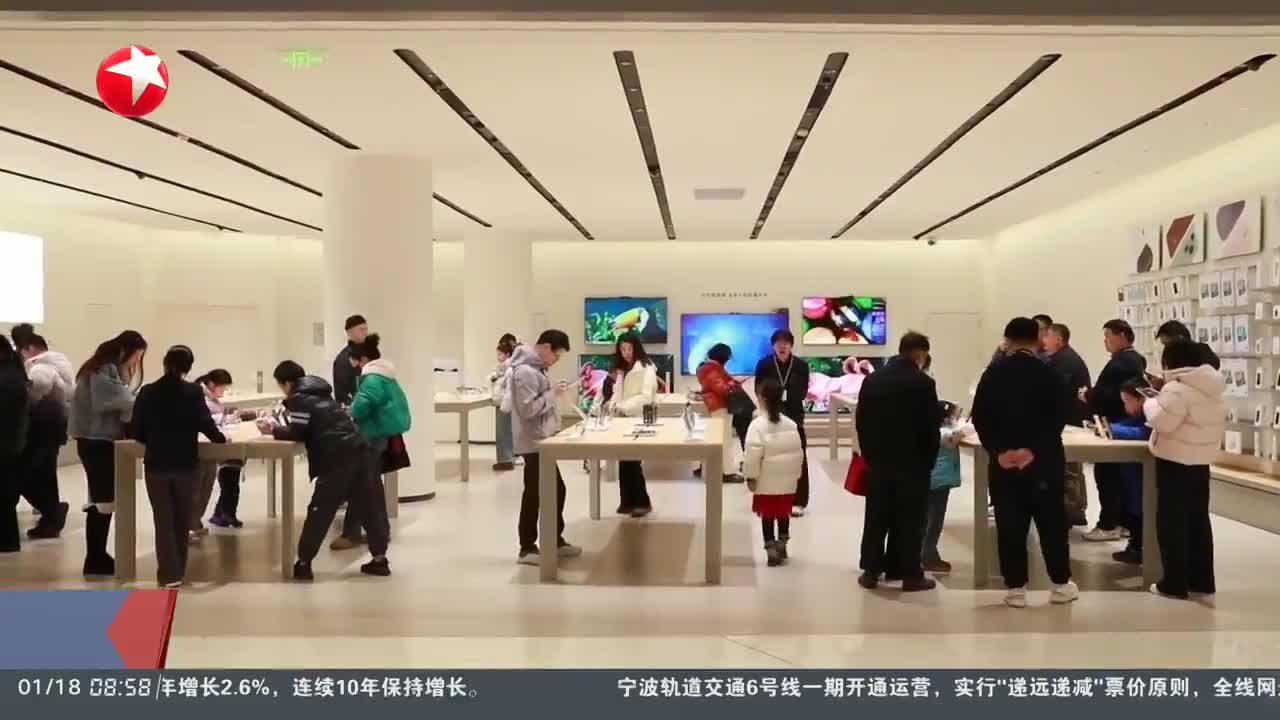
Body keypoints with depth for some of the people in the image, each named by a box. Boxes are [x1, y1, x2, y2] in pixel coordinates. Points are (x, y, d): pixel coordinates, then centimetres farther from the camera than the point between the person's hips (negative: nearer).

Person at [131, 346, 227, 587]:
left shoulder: (147, 392, -2)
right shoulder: (193, 391, -8)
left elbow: (137, 432, 0)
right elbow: (205, 423, -9)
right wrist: (220, 438, 9)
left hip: (156, 465, 1)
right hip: (186, 464, -1)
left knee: (163, 521, 6)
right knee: (181, 520, 14)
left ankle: (169, 574, -1)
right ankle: (178, 571, 23)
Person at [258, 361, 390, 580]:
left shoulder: (299, 398, -2)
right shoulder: (317, 393, 24)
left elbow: (297, 433, -3)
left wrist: (274, 431, 13)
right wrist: (276, 423, 30)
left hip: (338, 457, -8)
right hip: (357, 449, 8)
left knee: (319, 510, -1)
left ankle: (303, 564, 4)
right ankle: (379, 559, 14)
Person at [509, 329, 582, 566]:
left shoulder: (535, 368, 12)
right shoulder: (525, 371, -19)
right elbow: (528, 409, -25)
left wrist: (552, 391, 5)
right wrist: (552, 394, -17)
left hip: (543, 440, 10)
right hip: (534, 443, -10)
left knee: (556, 490, 16)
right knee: (535, 494, -2)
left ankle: (555, 540, 27)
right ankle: (527, 548, 8)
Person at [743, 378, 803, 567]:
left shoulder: (757, 425, -16)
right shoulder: (791, 424, 1)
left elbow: (753, 454, -17)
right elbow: (798, 452, 5)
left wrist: (751, 476, -7)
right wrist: (795, 474, 15)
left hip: (767, 482, -5)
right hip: (787, 481, 5)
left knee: (768, 516, 6)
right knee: (783, 514, 17)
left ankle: (772, 551, 9)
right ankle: (781, 547, 29)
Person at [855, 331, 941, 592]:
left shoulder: (871, 380, 3)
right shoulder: (923, 383, -11)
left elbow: (861, 420, 5)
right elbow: (932, 425, -9)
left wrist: (869, 453, 13)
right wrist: (929, 458, 3)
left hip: (879, 459, 4)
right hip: (912, 461, -4)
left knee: (877, 516, 10)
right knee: (909, 519, 3)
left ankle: (871, 570, 13)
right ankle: (910, 574, 7)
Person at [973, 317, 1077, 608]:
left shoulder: (993, 373, 2)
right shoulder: (1047, 373, -4)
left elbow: (980, 417, -4)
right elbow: (1058, 418, -10)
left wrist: (999, 451, -10)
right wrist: (1033, 449, -12)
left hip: (1004, 460, 1)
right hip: (1043, 460, -1)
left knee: (1010, 525, 4)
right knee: (1052, 522, 10)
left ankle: (1015, 588, 6)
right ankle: (1061, 584, 17)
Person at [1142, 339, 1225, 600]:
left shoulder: (1177, 388, -20)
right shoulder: (1211, 389, 11)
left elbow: (1162, 421, -23)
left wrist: (1150, 402, -5)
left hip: (1175, 461, -9)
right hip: (1200, 460, 9)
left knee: (1171, 521, -1)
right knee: (1198, 519, 14)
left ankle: (1175, 583, 3)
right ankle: (1202, 580, 20)